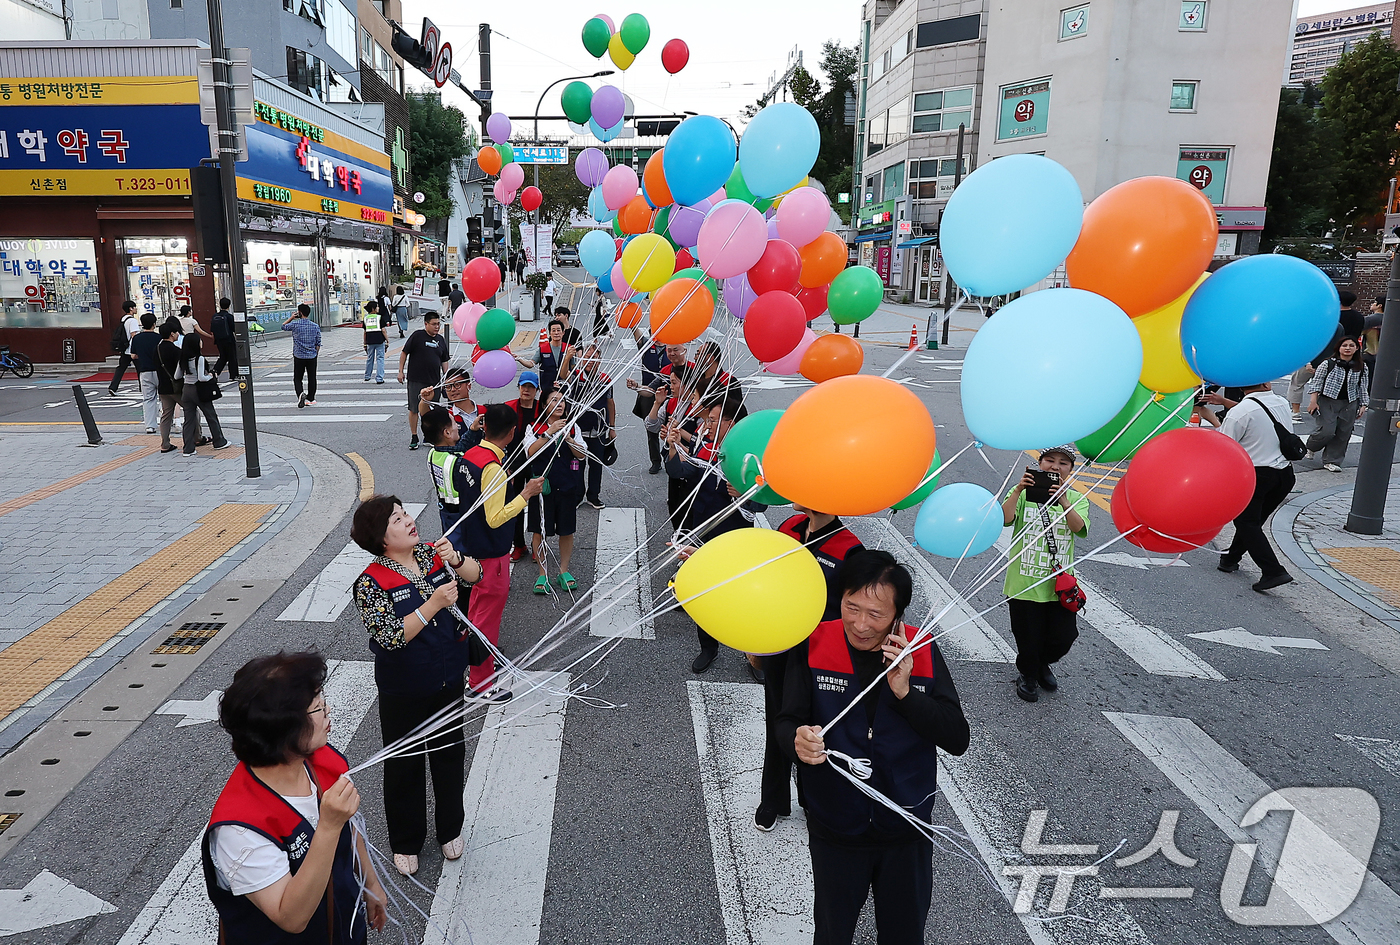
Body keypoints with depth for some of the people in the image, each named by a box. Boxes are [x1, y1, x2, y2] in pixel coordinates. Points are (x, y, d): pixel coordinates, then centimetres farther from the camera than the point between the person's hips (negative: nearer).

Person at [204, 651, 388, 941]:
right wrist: (328, 827, -43)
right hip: (280, 936, -5)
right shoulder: (240, 827, -35)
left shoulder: (327, 761, -14)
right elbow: (292, 918, -34)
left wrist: (371, 884, 15)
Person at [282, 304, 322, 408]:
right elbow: (318, 343, 2)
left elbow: (283, 326, 12)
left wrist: (292, 317, 18)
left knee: (297, 378, 7)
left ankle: (301, 393, -19)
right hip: (312, 357, 2)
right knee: (312, 378, 12)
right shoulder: (315, 326, -2)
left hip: (298, 357, -2)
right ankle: (310, 399, 18)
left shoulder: (295, 324, -9)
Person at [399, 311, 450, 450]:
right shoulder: (417, 336, -5)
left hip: (434, 381, 4)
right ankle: (414, 437, 10)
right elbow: (404, 353, -1)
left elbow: (444, 360, 16)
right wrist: (401, 371, -5)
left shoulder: (441, 339, 10)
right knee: (414, 409, 0)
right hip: (416, 380, -4)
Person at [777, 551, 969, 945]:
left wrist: (904, 692, -28)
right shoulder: (813, 645, -15)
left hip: (907, 830, 1)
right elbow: (787, 723, -15)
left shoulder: (922, 652, -12)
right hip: (834, 831, -1)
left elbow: (958, 739, -14)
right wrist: (798, 741, -38)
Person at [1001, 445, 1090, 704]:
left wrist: (1064, 502, -33)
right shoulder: (1023, 492, -2)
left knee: (1064, 637, 6)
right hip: (1025, 582, -2)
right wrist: (1018, 491, -32)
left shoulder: (1076, 498, 4)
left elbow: (1078, 527, -16)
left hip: (1059, 583, 2)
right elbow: (1005, 518, -20)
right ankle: (1028, 675, 38)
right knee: (1029, 638, 8)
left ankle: (1042, 663, 40)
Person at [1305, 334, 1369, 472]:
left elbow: (1363, 389, 11)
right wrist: (1313, 401, -8)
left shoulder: (1362, 368, 6)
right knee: (1327, 432, -12)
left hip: (1349, 405, 4)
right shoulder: (1328, 364, -4)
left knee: (1343, 434, 2)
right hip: (1327, 403, -4)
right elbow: (1316, 383, -2)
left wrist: (1362, 406, 7)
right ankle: (1310, 446, 19)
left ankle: (1331, 461, 12)